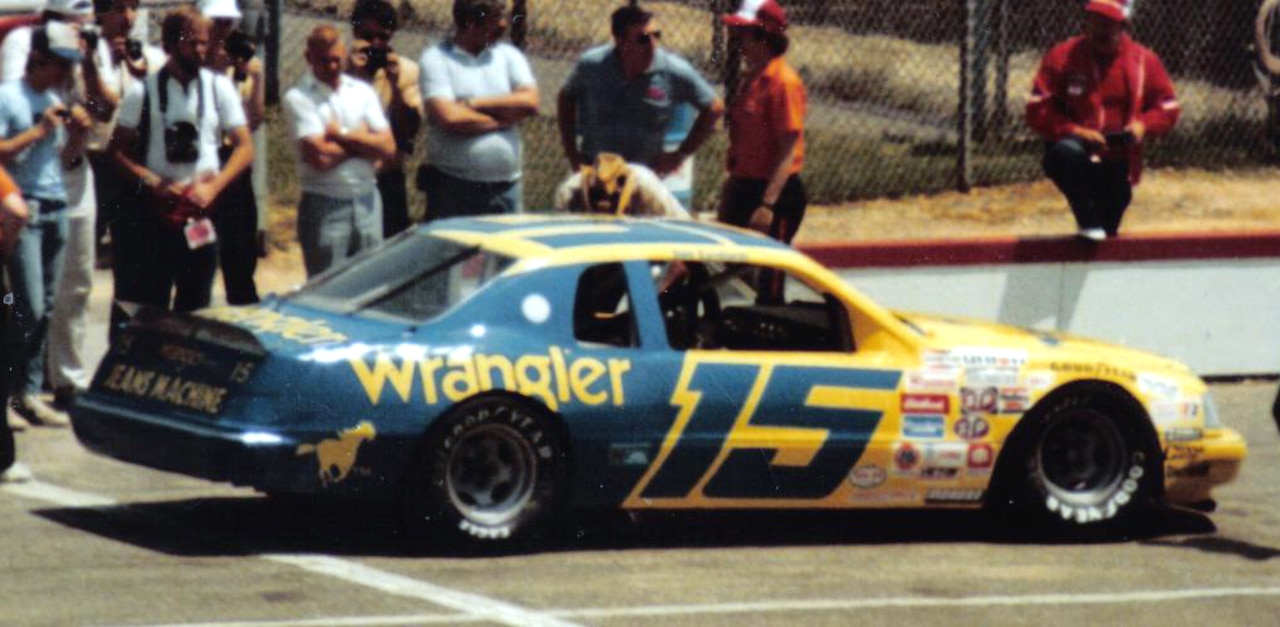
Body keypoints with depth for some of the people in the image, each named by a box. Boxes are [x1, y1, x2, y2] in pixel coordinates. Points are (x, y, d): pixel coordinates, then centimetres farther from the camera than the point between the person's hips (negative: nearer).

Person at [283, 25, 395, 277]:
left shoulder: (362, 92, 9)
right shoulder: (299, 98, -6)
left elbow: (387, 147, 0)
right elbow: (320, 157, -16)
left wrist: (342, 135, -9)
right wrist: (362, 139, -3)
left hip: (367, 200, 5)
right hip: (326, 206, -5)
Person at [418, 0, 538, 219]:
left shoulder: (508, 55, 13)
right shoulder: (436, 59, -2)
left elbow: (530, 103, -2)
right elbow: (448, 117, -15)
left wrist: (474, 103, -9)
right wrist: (503, 120, -4)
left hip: (505, 187, 4)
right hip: (454, 187, -4)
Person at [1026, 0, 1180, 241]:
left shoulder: (1144, 61, 1)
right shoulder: (1063, 56, -6)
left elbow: (1168, 109, 7)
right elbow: (1037, 110, -8)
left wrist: (1144, 125, -16)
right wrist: (1075, 131, -23)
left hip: (1117, 165, 3)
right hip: (1078, 149, -3)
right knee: (1065, 153, -39)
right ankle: (1088, 221, -23)